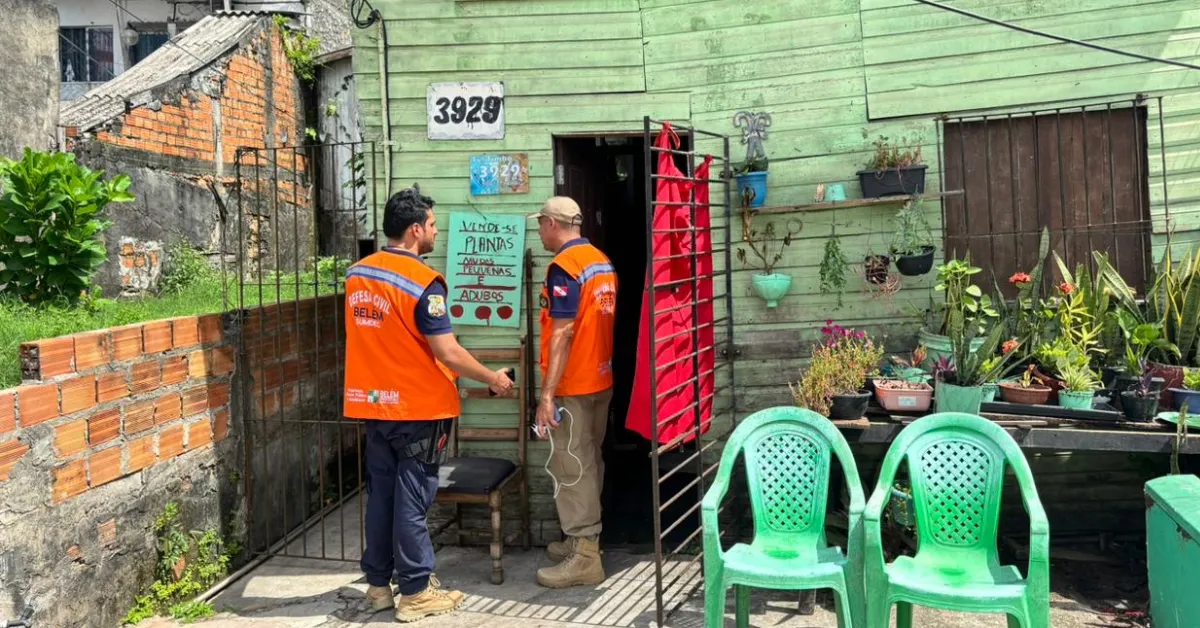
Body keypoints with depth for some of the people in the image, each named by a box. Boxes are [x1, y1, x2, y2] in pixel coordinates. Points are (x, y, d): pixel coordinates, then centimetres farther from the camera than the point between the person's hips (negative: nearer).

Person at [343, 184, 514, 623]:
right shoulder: (422, 282, -19)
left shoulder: (357, 275, 4)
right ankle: (416, 593, 12)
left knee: (380, 495, 14)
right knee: (412, 500, 1)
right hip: (418, 408, -7)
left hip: (374, 405, 7)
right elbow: (448, 353, -19)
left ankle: (378, 584, 25)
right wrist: (492, 379, -5)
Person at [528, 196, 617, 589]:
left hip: (572, 386, -9)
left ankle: (585, 558, 2)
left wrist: (547, 395, -21)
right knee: (589, 462, 16)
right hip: (601, 380, 9)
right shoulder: (602, 261, 10)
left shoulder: (563, 267, -16)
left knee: (571, 468, -2)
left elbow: (562, 334, -22)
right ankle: (584, 539, 27)